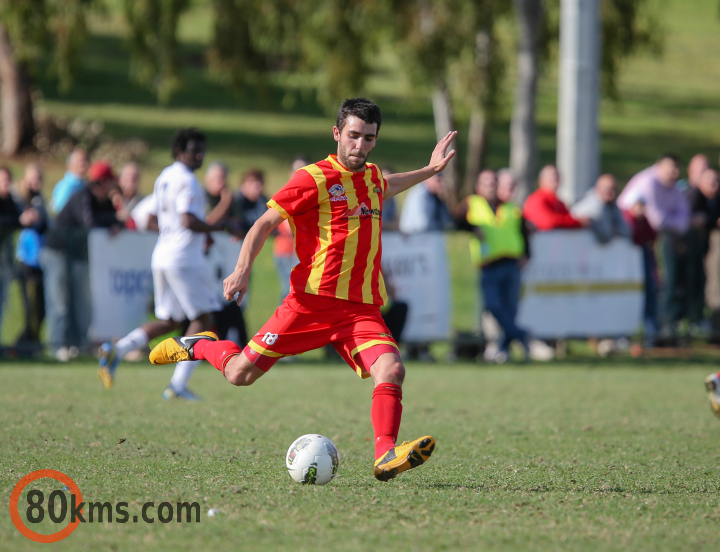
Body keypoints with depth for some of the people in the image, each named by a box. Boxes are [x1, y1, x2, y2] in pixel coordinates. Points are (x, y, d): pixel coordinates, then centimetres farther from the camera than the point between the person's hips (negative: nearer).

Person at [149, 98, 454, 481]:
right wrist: (243, 269, -19)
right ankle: (200, 346, 29)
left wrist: (430, 170, 41)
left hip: (362, 308, 5)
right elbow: (265, 223, -6)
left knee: (391, 370, -23)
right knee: (241, 375, -2)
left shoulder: (372, 177, 16)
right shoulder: (315, 178, -6)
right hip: (312, 300, -5)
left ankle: (386, 456, -31)